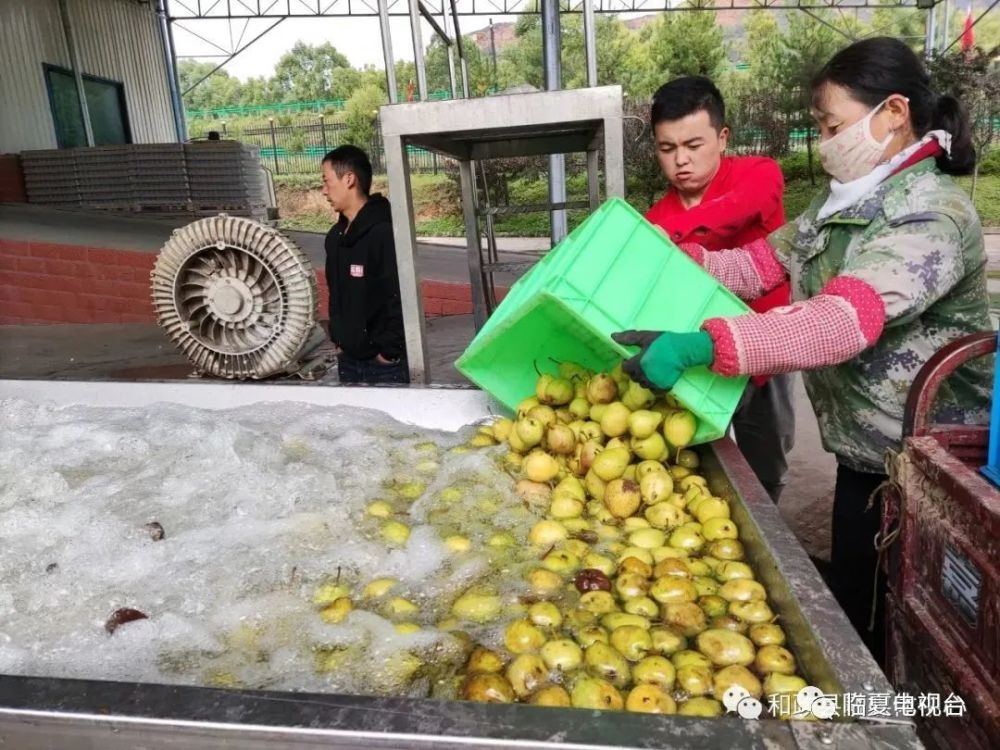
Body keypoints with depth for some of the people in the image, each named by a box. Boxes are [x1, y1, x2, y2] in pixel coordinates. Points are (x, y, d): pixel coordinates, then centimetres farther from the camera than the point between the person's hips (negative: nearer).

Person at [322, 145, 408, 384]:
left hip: (386, 364, -8)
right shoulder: (335, 236, 8)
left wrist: (389, 352, -16)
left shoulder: (384, 233, -18)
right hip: (348, 360, 8)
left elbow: (401, 299, -21)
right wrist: (338, 340, 12)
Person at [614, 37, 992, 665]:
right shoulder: (847, 200, 7)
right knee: (852, 601, 21)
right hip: (866, 447, 8)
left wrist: (701, 346, -49)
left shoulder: (929, 215, -23)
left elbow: (843, 321, -39)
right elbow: (761, 264, 8)